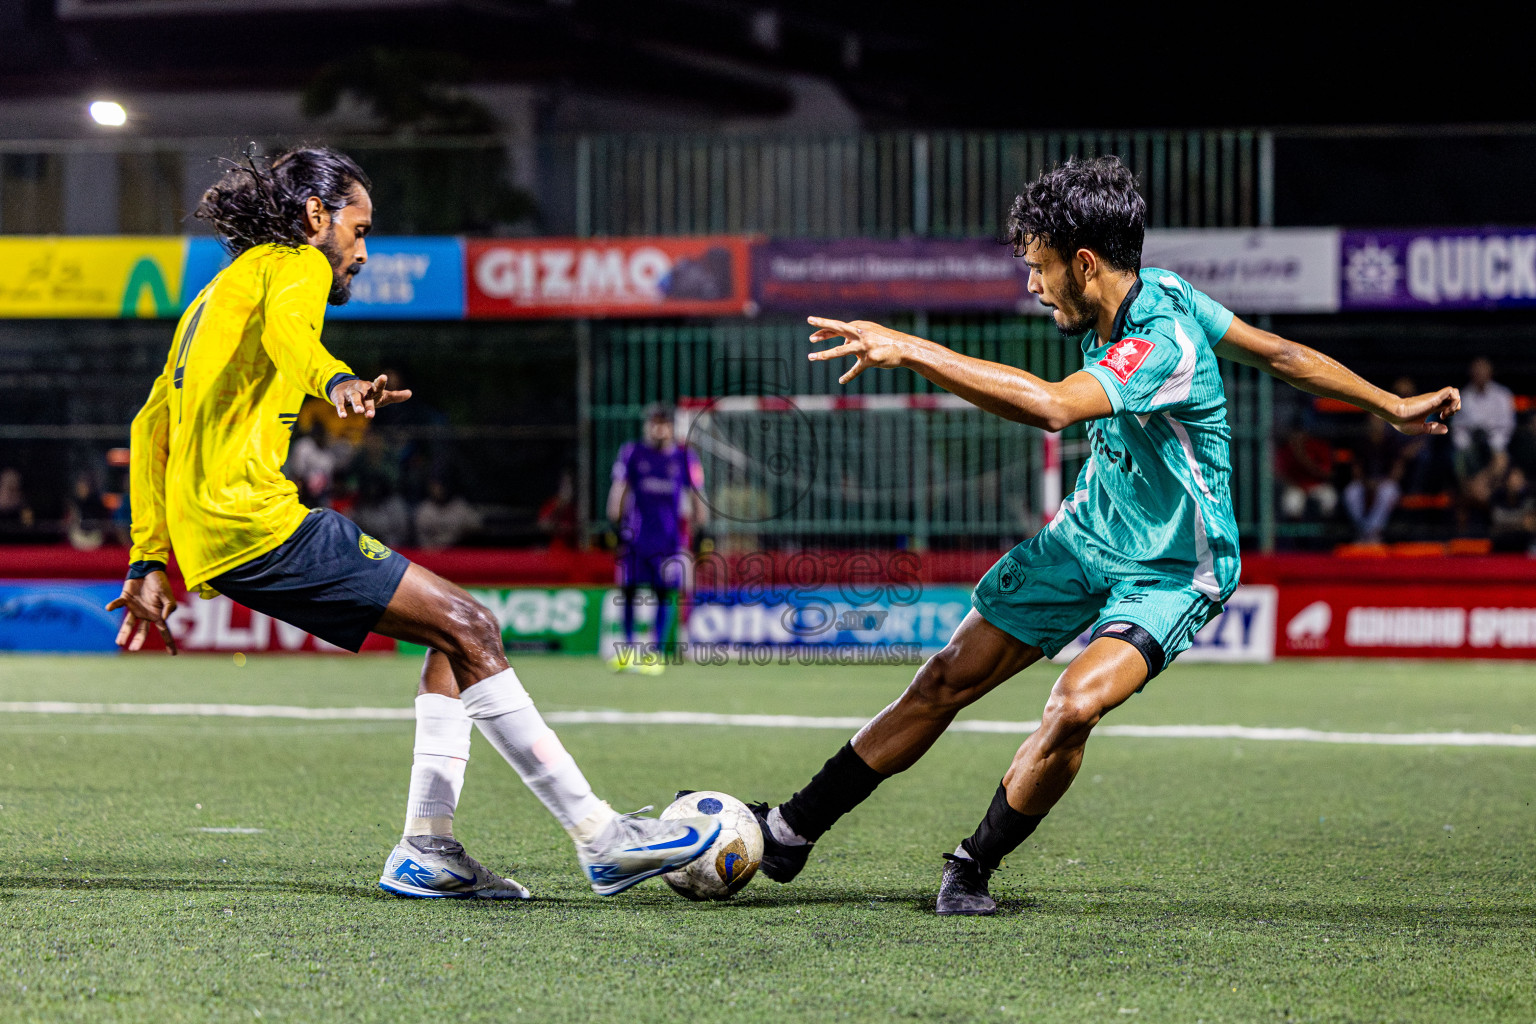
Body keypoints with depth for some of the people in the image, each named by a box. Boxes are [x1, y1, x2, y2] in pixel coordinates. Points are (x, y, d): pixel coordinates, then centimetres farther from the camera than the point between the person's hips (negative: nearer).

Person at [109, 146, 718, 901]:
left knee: (459, 629, 12)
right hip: (256, 520, -10)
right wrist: (333, 381, -45)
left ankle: (427, 850, 3)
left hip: (206, 533, 10)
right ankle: (601, 839, -14)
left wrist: (149, 564, 27)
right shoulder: (293, 264, 1)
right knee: (467, 628, -11)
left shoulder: (220, 290, 29)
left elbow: (151, 427, 29)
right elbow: (286, 328, -24)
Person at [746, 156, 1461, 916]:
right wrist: (1389, 405, 13)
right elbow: (1278, 351, 3)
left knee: (1076, 705, -31)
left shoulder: (1160, 344, -32)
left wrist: (910, 350, -46)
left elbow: (1051, 406, -48)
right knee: (946, 681, 2)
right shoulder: (1156, 290, -7)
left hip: (1170, 572, -8)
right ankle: (791, 831, 11)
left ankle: (975, 866, -9)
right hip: (1088, 533, 8)